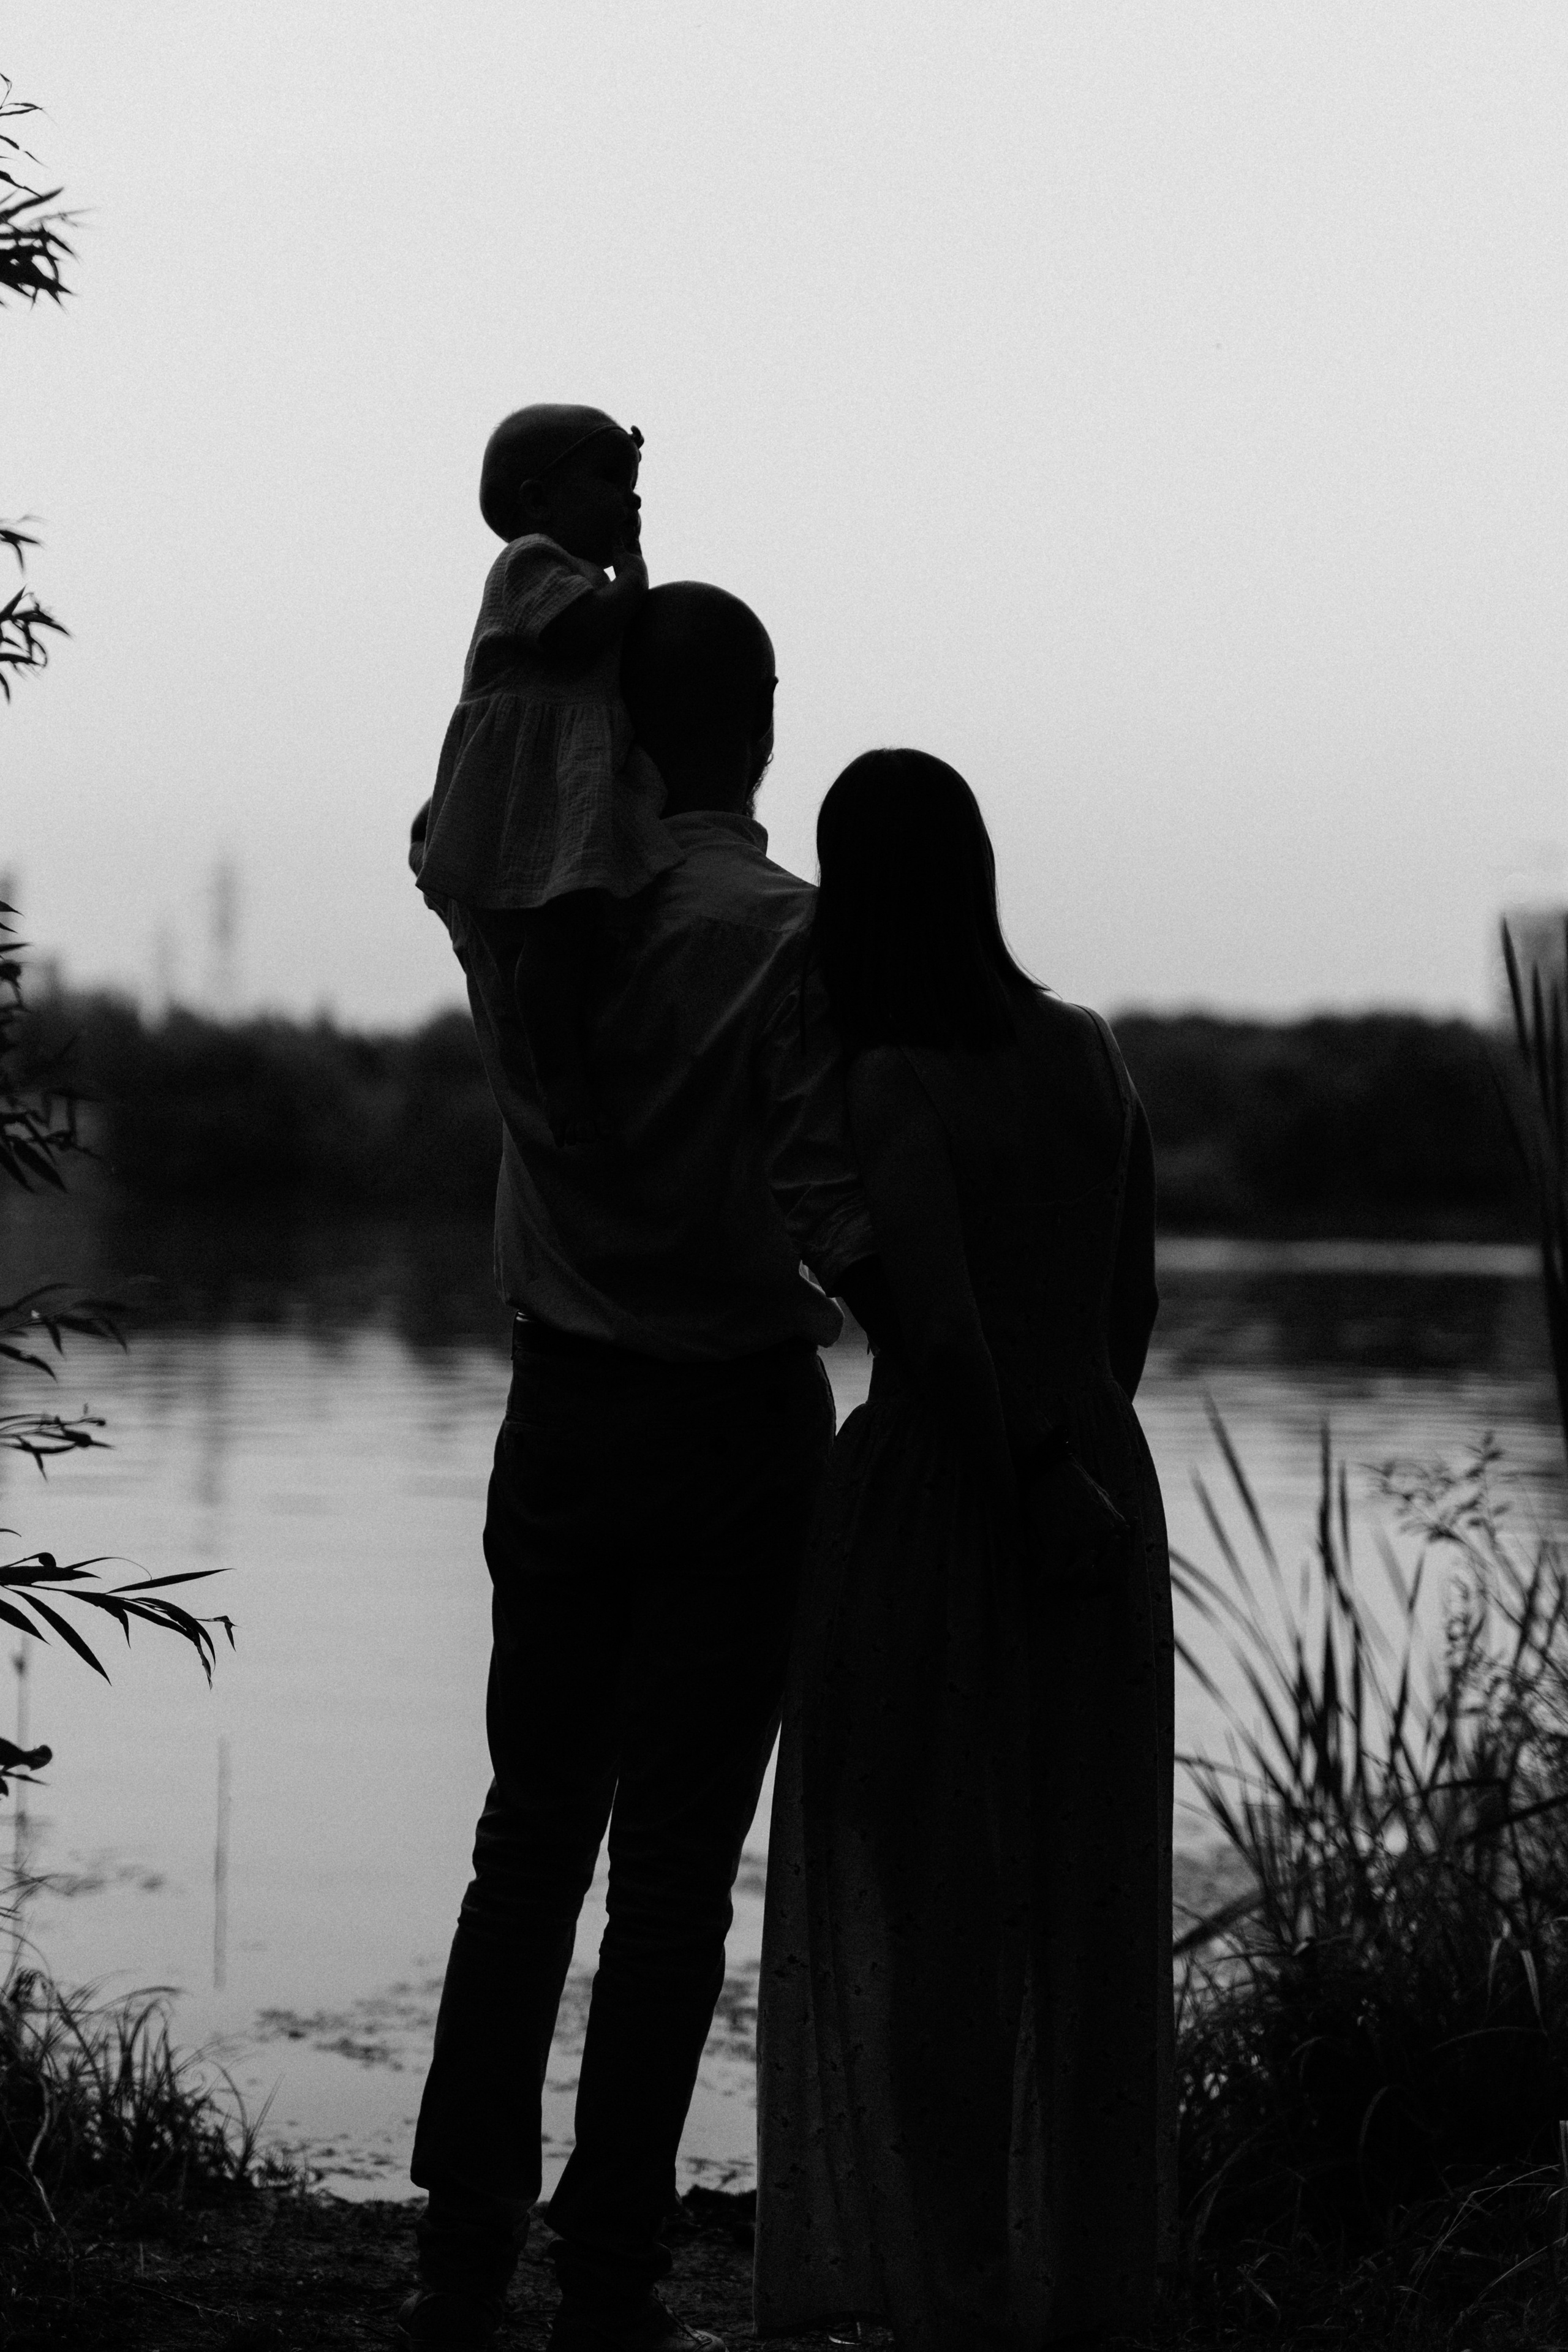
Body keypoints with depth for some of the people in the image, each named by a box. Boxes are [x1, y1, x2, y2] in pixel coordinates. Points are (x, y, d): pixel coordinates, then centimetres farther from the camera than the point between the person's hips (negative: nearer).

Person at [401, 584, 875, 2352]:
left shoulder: (514, 904, -2)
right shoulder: (786, 940, -14)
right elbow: (839, 1228, -18)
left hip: (560, 1411, 4)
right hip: (733, 1426, -4)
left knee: (532, 1830, 13)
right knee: (674, 1864, 2)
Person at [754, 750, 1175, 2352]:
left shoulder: (894, 1085, -14)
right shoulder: (1088, 1052, 3)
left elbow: (940, 1323, -25)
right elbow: (1132, 1301, 9)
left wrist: (1022, 1486, -14)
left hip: (940, 1501, -5)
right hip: (1102, 1486, 5)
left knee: (921, 1909, 4)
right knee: (1083, 1915, 12)